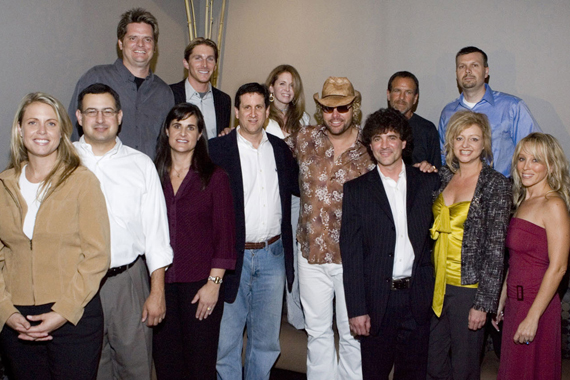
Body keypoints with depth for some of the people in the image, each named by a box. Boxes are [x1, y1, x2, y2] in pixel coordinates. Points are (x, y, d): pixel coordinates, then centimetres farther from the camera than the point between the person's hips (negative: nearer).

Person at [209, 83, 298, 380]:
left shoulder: (280, 149, 8)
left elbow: (300, 187, 16)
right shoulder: (218, 149, -5)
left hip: (272, 255, 4)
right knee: (227, 340, 8)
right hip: (234, 256, -4)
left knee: (266, 341, 16)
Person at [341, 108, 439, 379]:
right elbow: (350, 252, -4)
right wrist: (356, 309, -8)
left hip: (418, 298, 2)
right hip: (376, 299, -1)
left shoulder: (428, 183, 5)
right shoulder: (356, 190, 0)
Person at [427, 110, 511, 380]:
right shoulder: (444, 176, 6)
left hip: (468, 287, -5)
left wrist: (483, 303, -14)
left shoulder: (496, 184, -10)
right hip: (436, 284, 5)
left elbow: (496, 248, -12)